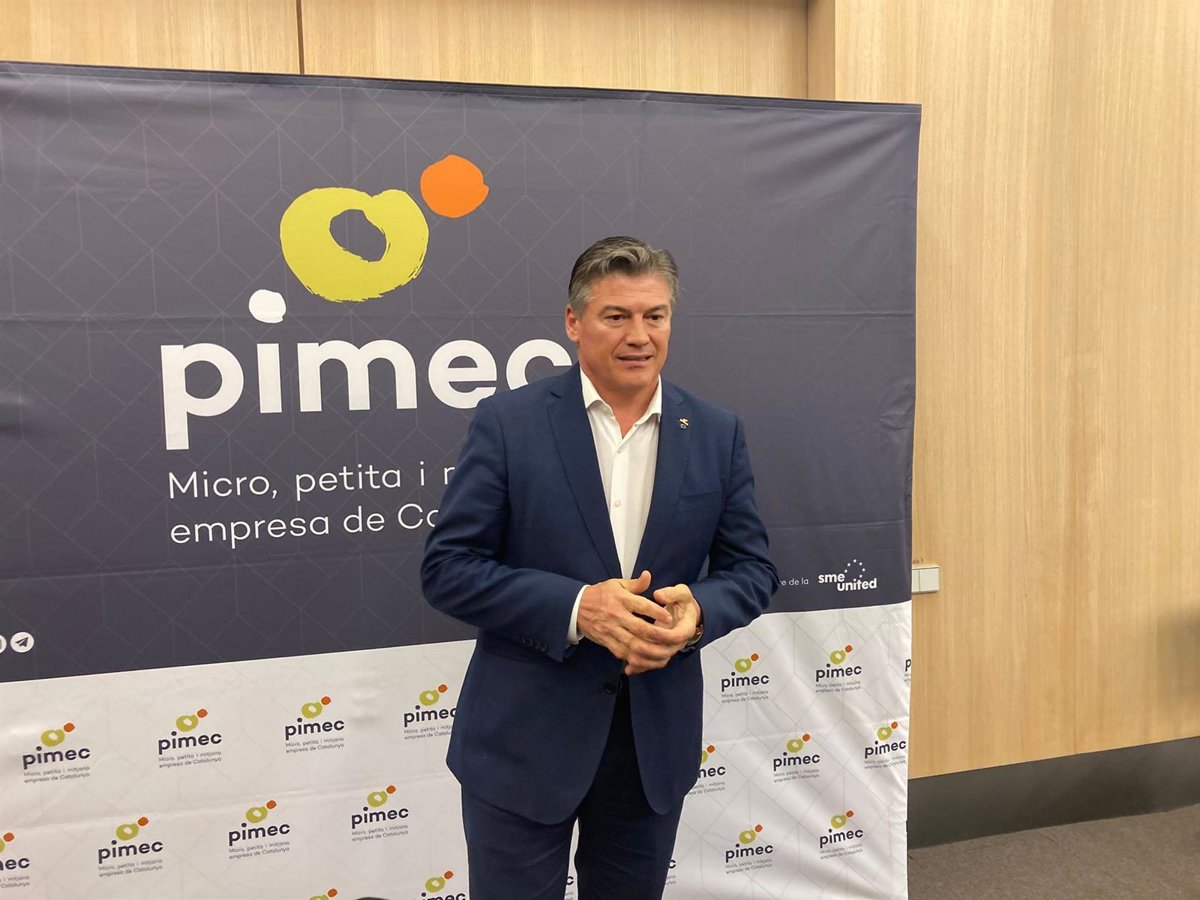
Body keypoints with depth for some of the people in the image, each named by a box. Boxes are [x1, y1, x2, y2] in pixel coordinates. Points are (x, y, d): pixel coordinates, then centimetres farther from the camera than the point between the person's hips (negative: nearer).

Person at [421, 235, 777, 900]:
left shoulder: (717, 435, 0)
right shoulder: (508, 422, -9)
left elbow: (750, 567, 4)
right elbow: (447, 567, -11)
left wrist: (697, 613, -18)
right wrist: (575, 606, -23)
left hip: (657, 740, 4)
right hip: (524, 740, -3)